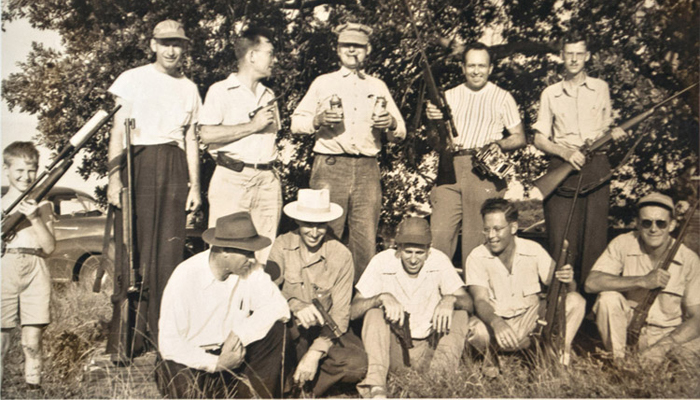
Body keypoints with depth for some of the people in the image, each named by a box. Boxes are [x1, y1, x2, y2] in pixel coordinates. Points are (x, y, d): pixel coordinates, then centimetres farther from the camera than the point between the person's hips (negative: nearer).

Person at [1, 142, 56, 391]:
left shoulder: (42, 205, 11)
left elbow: (50, 247, 1)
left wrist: (34, 218, -9)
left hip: (36, 272, 0)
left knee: (32, 341, 0)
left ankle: (33, 387, 9)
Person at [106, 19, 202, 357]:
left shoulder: (189, 88, 16)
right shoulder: (134, 78, 6)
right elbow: (118, 130, 2)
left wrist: (194, 185, 10)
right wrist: (114, 176, -9)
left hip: (174, 168, 3)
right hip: (139, 162, -3)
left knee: (170, 250, 1)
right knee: (133, 247, -6)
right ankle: (125, 338, 1)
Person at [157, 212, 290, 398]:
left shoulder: (250, 269, -10)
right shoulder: (185, 277, -22)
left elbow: (278, 306, -13)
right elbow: (169, 344, -20)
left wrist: (239, 333, -26)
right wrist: (215, 363, -27)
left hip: (232, 353, 4)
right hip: (192, 359, -4)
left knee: (275, 330, -18)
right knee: (181, 382, -35)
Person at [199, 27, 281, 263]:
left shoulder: (268, 95, 22)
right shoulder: (221, 91, 1)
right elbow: (207, 134, -12)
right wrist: (253, 126, -9)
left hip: (267, 180, 6)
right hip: (232, 179, -5)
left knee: (265, 251, 3)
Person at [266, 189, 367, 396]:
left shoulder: (341, 256, -8)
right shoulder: (283, 245, -4)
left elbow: (340, 314, -11)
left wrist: (315, 353, -24)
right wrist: (295, 306, -36)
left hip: (324, 331, 0)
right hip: (289, 329, 0)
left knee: (357, 364, -27)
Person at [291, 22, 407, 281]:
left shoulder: (378, 86, 21)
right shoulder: (323, 83, 16)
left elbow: (401, 131, 19)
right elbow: (296, 122, 11)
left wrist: (391, 124, -4)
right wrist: (318, 120, -9)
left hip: (367, 169, 2)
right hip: (330, 167, -1)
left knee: (366, 237, -3)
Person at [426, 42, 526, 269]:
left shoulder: (502, 98, 10)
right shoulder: (450, 96, 16)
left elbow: (520, 138, 9)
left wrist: (500, 144, -11)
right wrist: (434, 121, -6)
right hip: (450, 167, 2)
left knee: (477, 237, 0)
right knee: (439, 232, -6)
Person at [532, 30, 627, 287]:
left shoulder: (601, 88, 15)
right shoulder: (550, 93, 12)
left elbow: (607, 129, 22)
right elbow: (539, 139, 7)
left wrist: (615, 133, -3)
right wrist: (565, 152, -11)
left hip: (596, 168, 1)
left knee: (594, 235, -3)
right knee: (561, 238, -6)